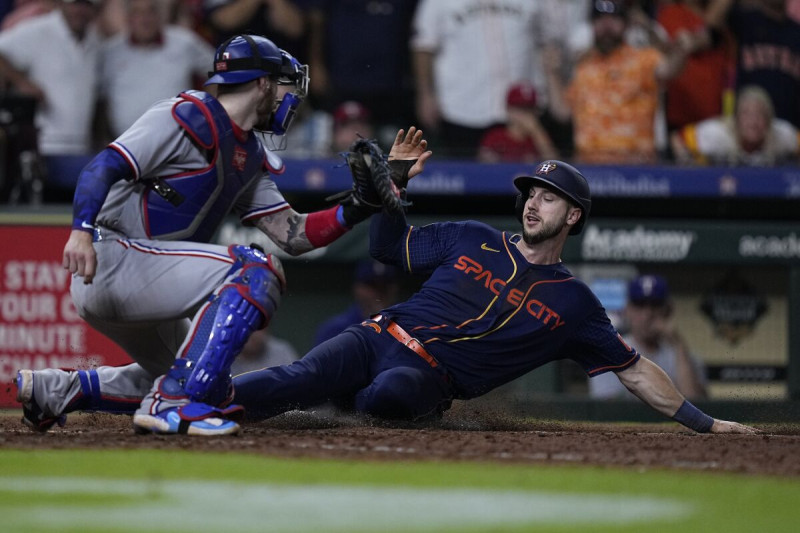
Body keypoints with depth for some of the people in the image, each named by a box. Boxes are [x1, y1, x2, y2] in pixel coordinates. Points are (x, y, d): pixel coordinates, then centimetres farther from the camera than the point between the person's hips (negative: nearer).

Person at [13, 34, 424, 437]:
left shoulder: (250, 158, 18)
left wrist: (360, 207, 0)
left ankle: (60, 390, 20)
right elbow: (104, 166, -18)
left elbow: (293, 234, 13)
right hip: (108, 261, -10)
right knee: (255, 272, -22)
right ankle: (172, 403, -28)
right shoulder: (186, 117, -10)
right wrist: (82, 230, -34)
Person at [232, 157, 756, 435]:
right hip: (382, 336, 2)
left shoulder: (574, 302, 12)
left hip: (431, 375, -2)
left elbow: (634, 371, 16)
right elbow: (389, 245, 23)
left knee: (391, 391, -40)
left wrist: (704, 422, 13)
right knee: (306, 374, -30)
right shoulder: (473, 240, 17)